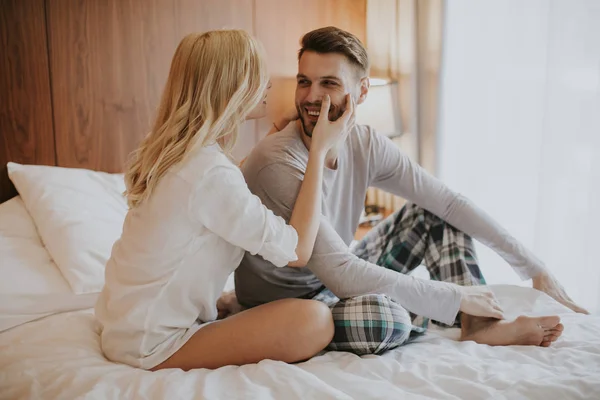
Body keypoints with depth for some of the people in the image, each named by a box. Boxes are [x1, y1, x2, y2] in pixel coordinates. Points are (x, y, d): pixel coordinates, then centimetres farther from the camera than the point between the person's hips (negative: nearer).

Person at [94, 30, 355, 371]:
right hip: (152, 346, -9)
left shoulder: (171, 150, 2)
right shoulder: (211, 172, -26)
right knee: (314, 321, -22)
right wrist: (320, 149, -16)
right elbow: (297, 251, -21)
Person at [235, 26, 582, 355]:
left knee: (433, 210, 2)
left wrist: (534, 268, -5)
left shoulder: (365, 144, -7)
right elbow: (342, 274, -33)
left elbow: (449, 202, -3)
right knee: (383, 317, -37)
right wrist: (456, 297, -25)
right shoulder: (279, 163, -29)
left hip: (338, 284, 7)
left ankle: (480, 325, -8)